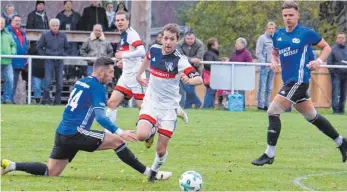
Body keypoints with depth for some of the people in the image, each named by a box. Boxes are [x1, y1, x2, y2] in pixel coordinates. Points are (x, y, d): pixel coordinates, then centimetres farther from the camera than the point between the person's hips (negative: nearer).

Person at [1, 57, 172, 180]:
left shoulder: (81, 82, 17)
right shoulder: (97, 87, -9)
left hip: (63, 133, 8)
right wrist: (120, 132, -24)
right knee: (117, 141, -7)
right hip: (76, 133, -8)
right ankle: (148, 172, -9)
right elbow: (100, 117, -19)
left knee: (51, 172, 13)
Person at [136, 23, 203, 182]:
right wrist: (139, 75, 31)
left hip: (169, 107, -2)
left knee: (161, 150, 0)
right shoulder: (154, 50, -7)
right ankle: (152, 132, 14)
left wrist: (189, 80, -51)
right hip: (151, 102, 2)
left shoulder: (180, 60, -20)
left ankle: (154, 172, 32)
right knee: (141, 135, -23)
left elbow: (199, 79, -30)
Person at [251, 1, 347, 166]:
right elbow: (275, 53, 26)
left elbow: (327, 47, 5)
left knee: (273, 112, -14)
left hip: (299, 80, -8)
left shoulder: (306, 33, -6)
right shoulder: (278, 35, 10)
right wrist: (274, 61, 3)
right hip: (289, 81, 8)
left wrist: (319, 61, -12)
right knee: (312, 116, 17)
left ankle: (269, 155, -8)